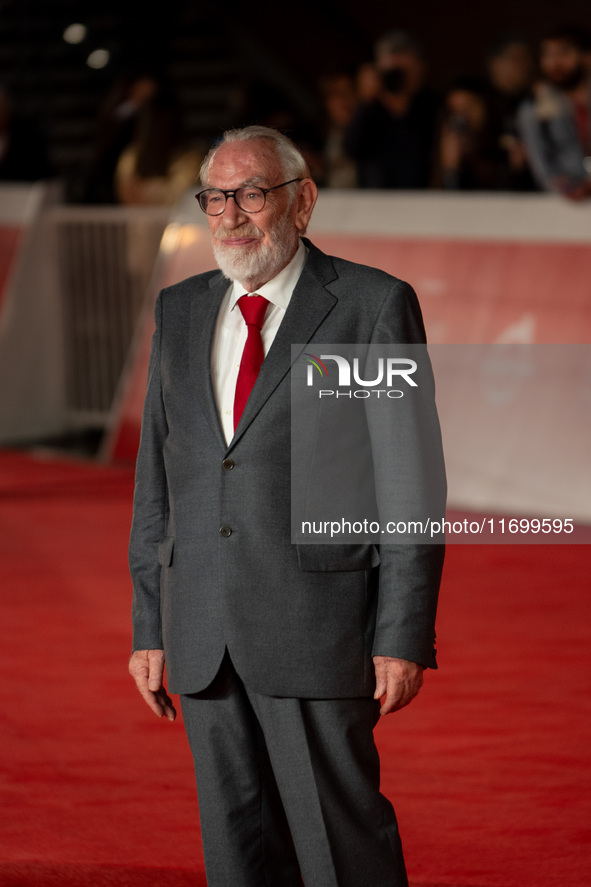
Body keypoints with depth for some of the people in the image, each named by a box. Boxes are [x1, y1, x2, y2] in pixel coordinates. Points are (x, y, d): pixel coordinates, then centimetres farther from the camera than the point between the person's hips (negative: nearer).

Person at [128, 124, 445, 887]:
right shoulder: (181, 311, 13)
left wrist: (404, 638, -11)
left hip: (318, 629, -5)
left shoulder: (375, 306, -3)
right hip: (205, 637, 5)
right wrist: (149, 628, 9)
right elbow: (157, 479, 15)